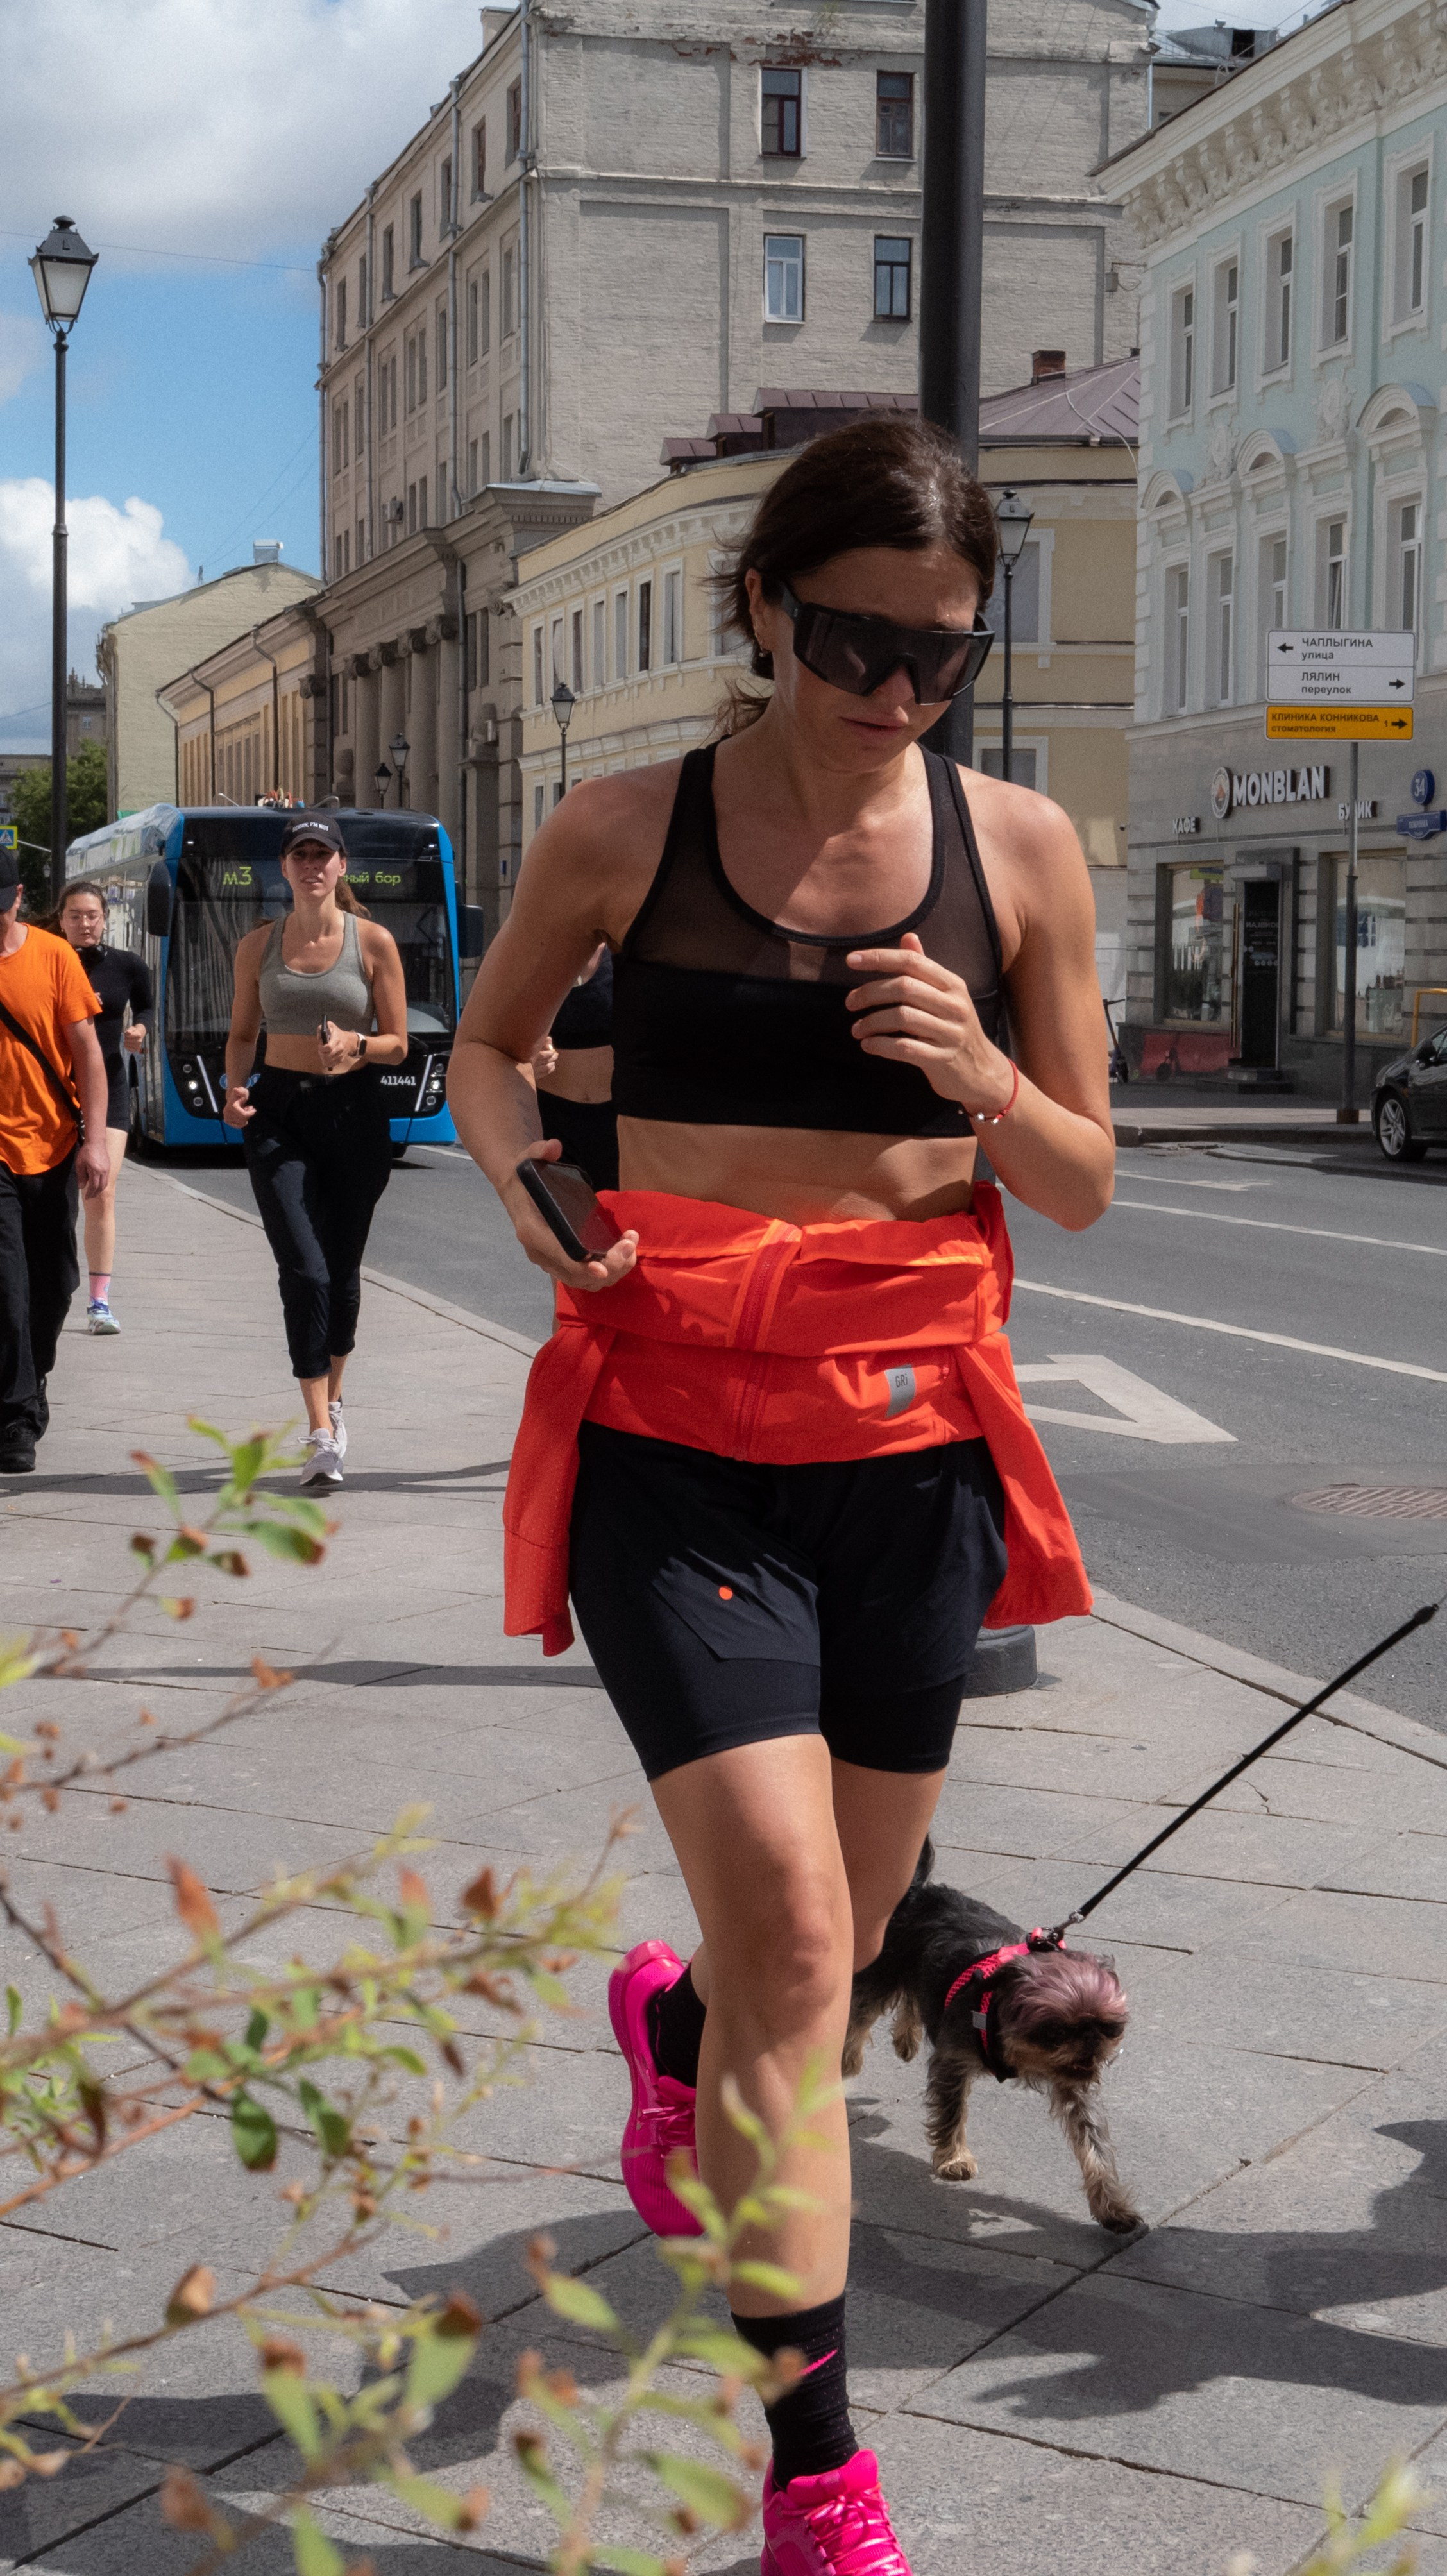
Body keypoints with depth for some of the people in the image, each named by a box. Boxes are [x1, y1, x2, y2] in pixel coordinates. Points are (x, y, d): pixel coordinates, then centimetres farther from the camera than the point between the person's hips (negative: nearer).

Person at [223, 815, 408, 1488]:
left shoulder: (373, 942, 0)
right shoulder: (258, 946, 7)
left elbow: (397, 1044, 1)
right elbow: (243, 1033, 15)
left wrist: (355, 1044, -20)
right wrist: (236, 1087, -5)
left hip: (353, 1110, 0)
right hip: (279, 1111, 0)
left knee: (342, 1271, 9)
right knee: (304, 1270, -13)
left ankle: (331, 1402, 32)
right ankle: (322, 1433, -12)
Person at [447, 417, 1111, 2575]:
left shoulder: (1019, 847, 2)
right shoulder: (625, 833, -1)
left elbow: (1084, 1187, 6)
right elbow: (486, 1042, 15)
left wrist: (977, 1073, -15)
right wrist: (520, 1164, -6)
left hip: (911, 1437, 3)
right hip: (671, 1426, -3)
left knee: (834, 1940, 15)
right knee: (790, 1929, -15)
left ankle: (675, 2032, 54)